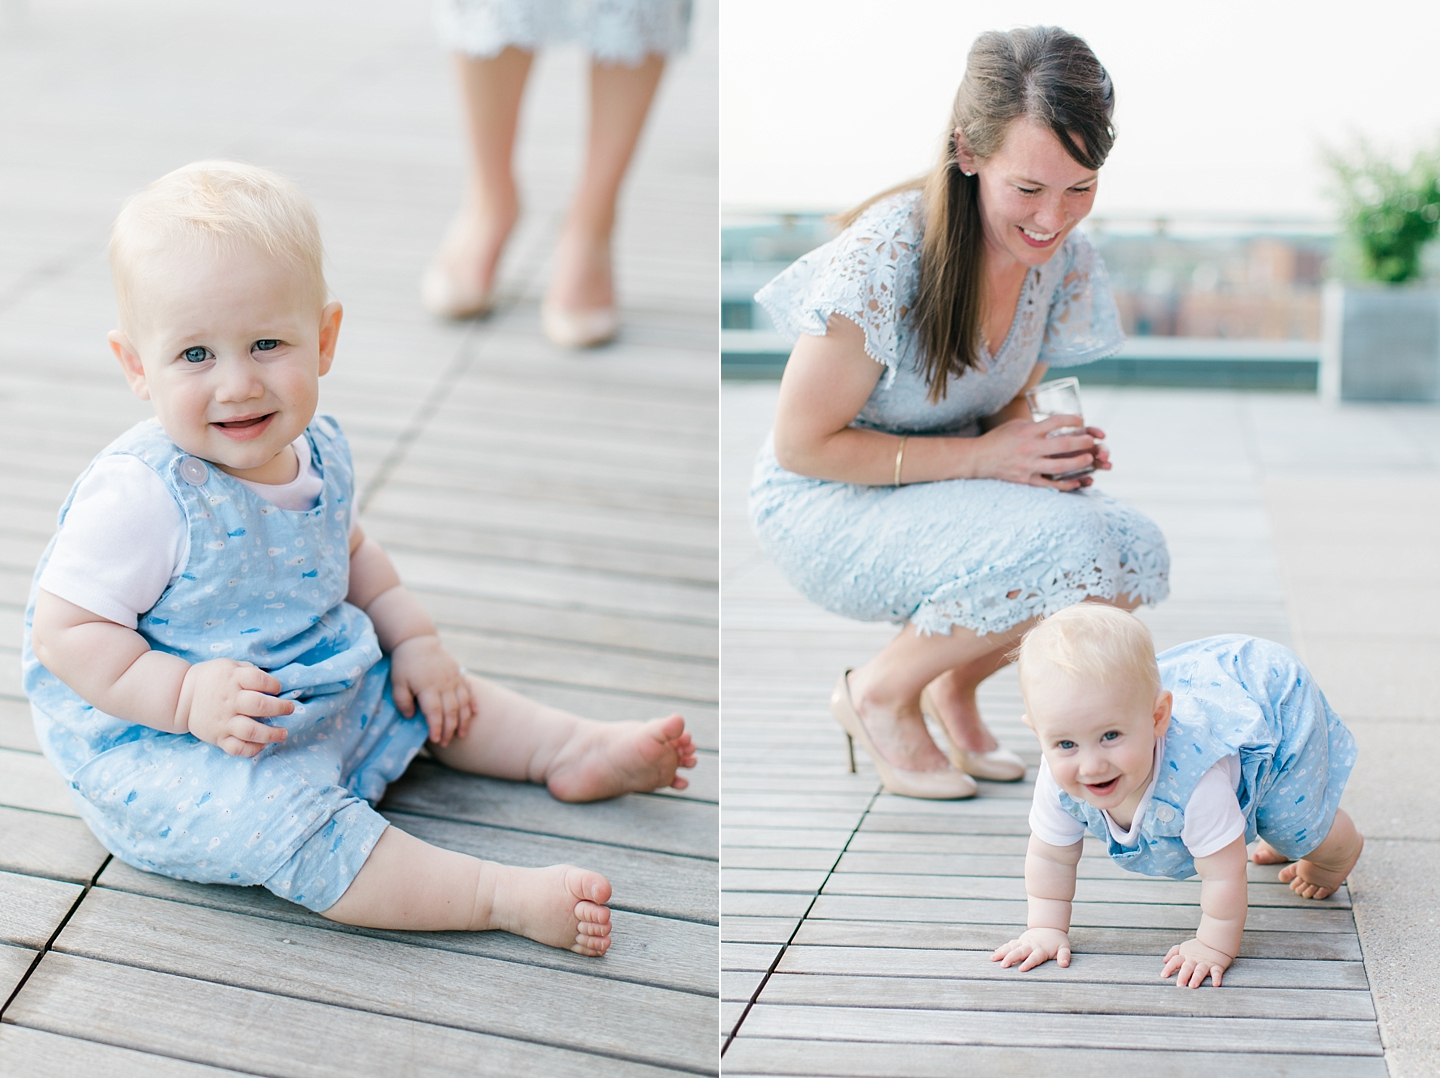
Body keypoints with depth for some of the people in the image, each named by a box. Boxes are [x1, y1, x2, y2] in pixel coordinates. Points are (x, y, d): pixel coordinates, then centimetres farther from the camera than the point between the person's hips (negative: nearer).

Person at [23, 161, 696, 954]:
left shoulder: (318, 452, -2)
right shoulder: (141, 496, -27)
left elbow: (348, 554, 17)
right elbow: (65, 630, -23)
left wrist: (411, 636, 5)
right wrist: (188, 695, -32)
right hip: (159, 742, -8)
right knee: (288, 820, -29)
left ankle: (573, 750, 24)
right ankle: (505, 896, -31)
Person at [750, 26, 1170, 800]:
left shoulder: (1064, 258, -6)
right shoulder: (884, 256, -27)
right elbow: (803, 444, -20)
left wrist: (1054, 446, -14)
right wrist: (983, 457, -24)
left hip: (944, 499, 7)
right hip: (828, 507, -7)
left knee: (1137, 555, -16)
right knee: (1069, 551, -29)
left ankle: (953, 684, 9)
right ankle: (880, 692, -5)